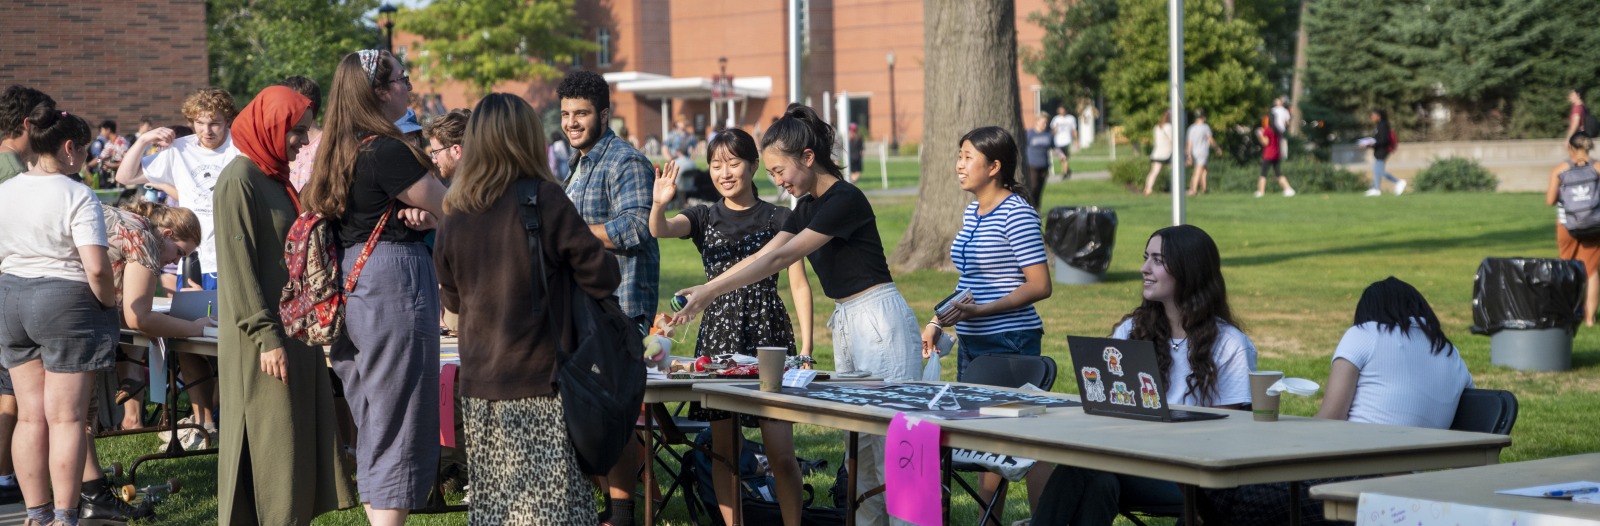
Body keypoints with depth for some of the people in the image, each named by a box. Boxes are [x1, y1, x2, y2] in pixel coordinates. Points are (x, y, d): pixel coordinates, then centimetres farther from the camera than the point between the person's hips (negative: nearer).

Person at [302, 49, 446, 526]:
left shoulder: (339, 150, 12)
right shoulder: (387, 151, -16)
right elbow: (452, 210, -10)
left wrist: (413, 214, -4)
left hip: (352, 285, 9)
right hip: (394, 285, -9)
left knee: (372, 427, 15)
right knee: (400, 430, -5)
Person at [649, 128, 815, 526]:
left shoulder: (778, 219, 3)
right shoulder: (704, 218, 9)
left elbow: (800, 286, 2)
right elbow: (659, 230, -12)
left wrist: (806, 349, -5)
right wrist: (659, 204, -34)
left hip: (769, 335, -3)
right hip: (718, 334, 3)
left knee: (781, 454, -8)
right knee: (722, 448, 5)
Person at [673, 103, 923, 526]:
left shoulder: (844, 200, -17)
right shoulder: (809, 205, 11)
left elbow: (780, 259, -20)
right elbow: (763, 255, 13)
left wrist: (710, 293, -20)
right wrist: (705, 289, 4)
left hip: (879, 317, -10)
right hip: (847, 322, 10)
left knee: (890, 437, -9)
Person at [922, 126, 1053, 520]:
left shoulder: (1016, 213, -12)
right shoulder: (972, 212, 13)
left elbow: (1039, 285, -16)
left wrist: (980, 310, -22)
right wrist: (938, 322, 14)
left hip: (1011, 343, -8)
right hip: (972, 342, 8)